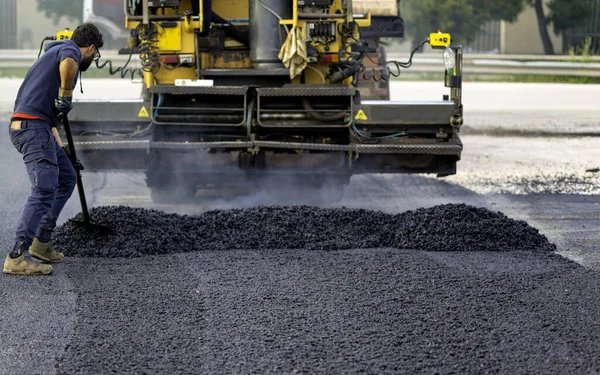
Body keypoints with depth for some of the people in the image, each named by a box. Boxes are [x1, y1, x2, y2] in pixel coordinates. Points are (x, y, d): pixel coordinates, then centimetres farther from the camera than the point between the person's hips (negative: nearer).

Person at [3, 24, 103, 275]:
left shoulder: (54, 52, 29)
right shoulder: (70, 50, -1)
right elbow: (68, 63, -30)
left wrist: (59, 145, 39)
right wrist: (66, 96, -16)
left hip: (36, 126, 10)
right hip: (32, 125, -10)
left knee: (66, 179, 20)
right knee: (44, 189, -16)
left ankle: (41, 242, 21)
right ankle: (16, 257, -20)